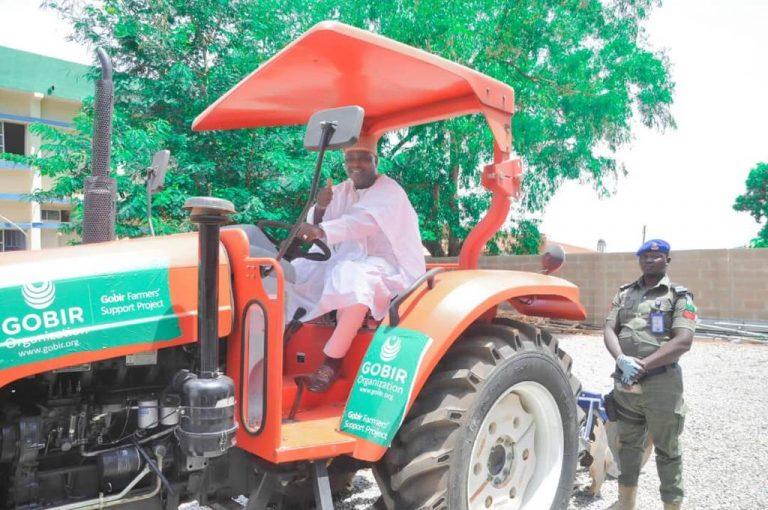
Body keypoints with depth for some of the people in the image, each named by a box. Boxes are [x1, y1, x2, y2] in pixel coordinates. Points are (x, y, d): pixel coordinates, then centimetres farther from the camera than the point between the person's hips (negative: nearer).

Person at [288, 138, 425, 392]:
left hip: (386, 267, -7)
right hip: (348, 262, 7)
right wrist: (320, 208, -18)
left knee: (354, 278, -38)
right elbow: (318, 225, 5)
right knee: (298, 271, -9)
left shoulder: (389, 191, -11)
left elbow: (364, 221, -31)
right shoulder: (341, 191, 12)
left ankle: (332, 361, -31)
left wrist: (322, 230, -47)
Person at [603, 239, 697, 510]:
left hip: (661, 384, -5)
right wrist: (622, 359, -17)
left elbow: (683, 342, -15)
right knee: (628, 445, 17)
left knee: (667, 450, 7)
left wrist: (642, 365, -20)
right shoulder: (624, 293, 10)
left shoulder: (679, 296, -3)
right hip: (624, 383, 5)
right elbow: (609, 330, 2)